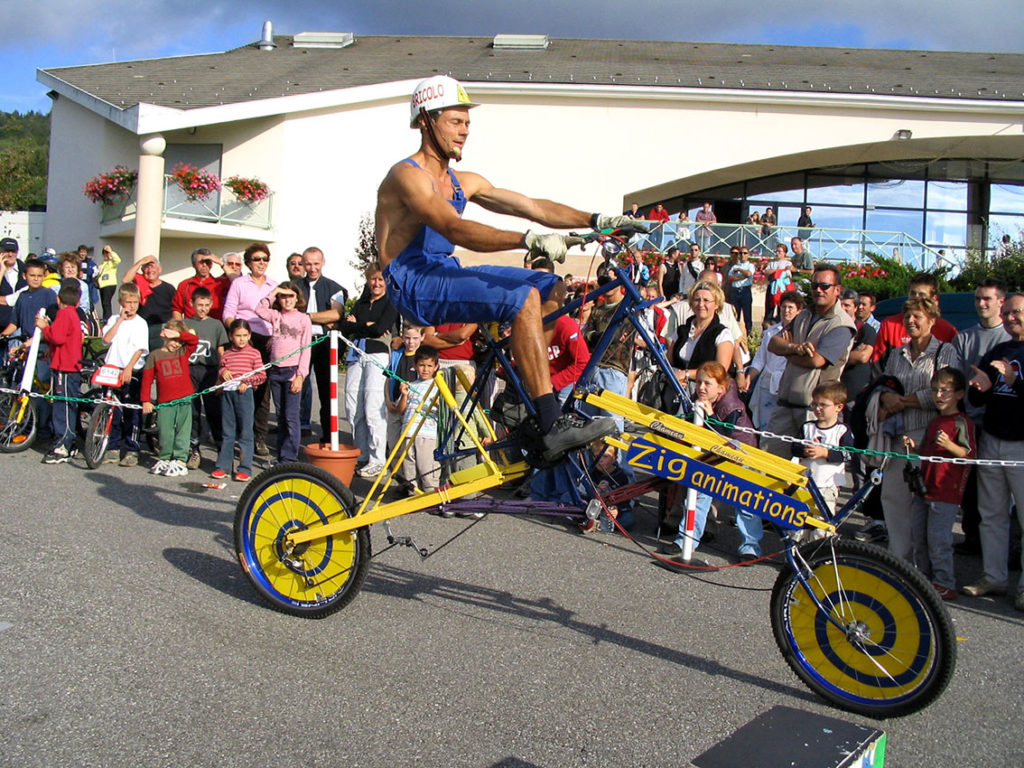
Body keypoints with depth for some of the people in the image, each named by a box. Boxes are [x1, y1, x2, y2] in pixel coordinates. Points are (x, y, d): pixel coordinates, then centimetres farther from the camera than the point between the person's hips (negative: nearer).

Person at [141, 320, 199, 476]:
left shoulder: (184, 352, 8)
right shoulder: (155, 355, 5)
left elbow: (195, 339, -6)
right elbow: (147, 379, 5)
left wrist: (178, 334, -16)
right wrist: (146, 401, 2)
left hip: (184, 400, 0)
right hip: (164, 402, 0)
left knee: (182, 431, 2)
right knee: (165, 432, 7)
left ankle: (180, 461, 7)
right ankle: (164, 459, 22)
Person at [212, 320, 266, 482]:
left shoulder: (254, 353, 2)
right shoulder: (226, 354, 11)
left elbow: (261, 375, -1)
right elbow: (219, 371, 16)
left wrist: (246, 382, -13)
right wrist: (222, 372, -6)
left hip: (244, 394, -3)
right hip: (227, 393, 3)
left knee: (245, 431, 0)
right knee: (227, 432, 11)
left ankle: (245, 468, 5)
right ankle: (223, 466, 18)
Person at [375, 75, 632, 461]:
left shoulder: (464, 183, 15)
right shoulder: (408, 175, -11)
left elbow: (532, 206, 8)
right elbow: (456, 229, -28)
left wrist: (598, 220, -4)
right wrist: (531, 240, -40)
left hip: (447, 274, 9)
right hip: (414, 285, -9)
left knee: (551, 287, 3)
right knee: (523, 297, -26)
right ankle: (552, 425, -28)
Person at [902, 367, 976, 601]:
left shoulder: (962, 423, -7)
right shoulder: (934, 422, 18)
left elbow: (970, 454, -13)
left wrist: (949, 445, -28)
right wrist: (915, 447, 7)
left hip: (946, 492, -8)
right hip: (925, 487, 9)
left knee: (938, 539, -8)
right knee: (920, 537, 13)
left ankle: (945, 585, 1)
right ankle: (925, 577, 25)